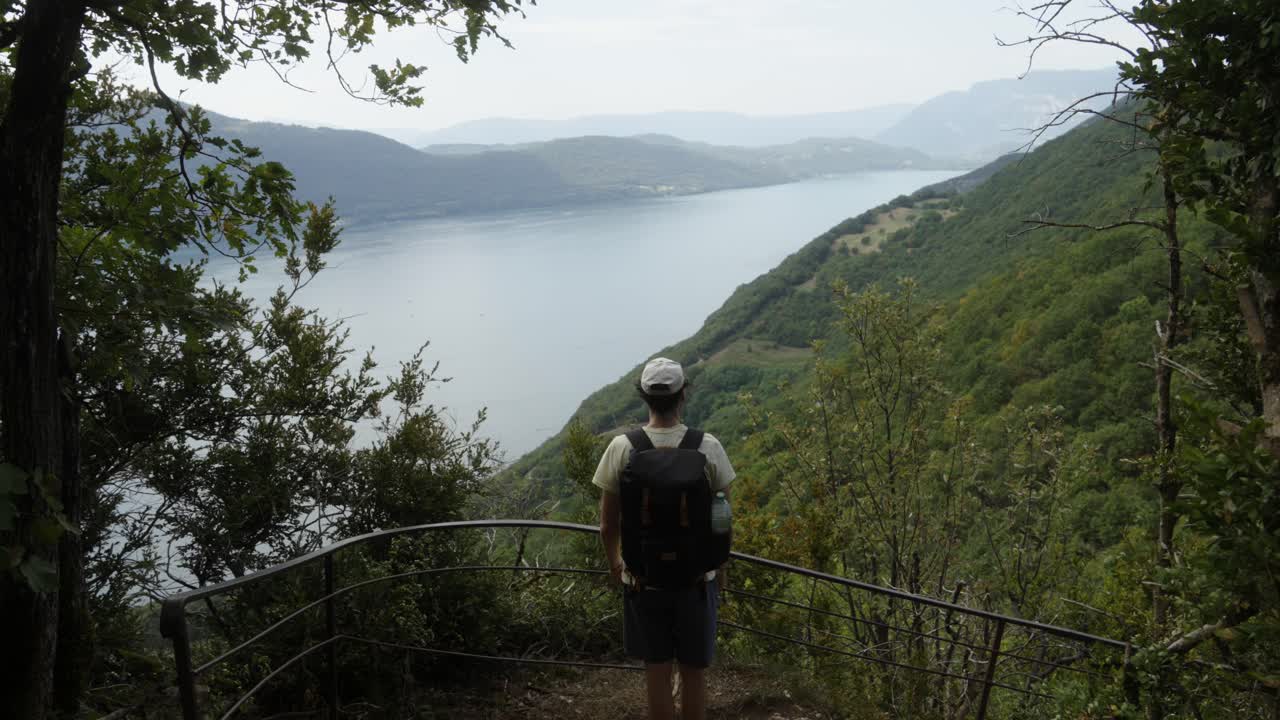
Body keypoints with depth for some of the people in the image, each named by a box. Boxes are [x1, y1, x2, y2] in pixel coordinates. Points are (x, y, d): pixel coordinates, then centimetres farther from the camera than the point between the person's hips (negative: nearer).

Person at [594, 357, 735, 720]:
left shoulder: (622, 448, -11)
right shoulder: (708, 447, -11)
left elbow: (608, 524, -4)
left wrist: (613, 562, 14)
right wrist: (721, 567, 12)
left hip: (643, 578, 0)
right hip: (697, 577, 0)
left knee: (657, 670, 15)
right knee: (694, 672, 15)